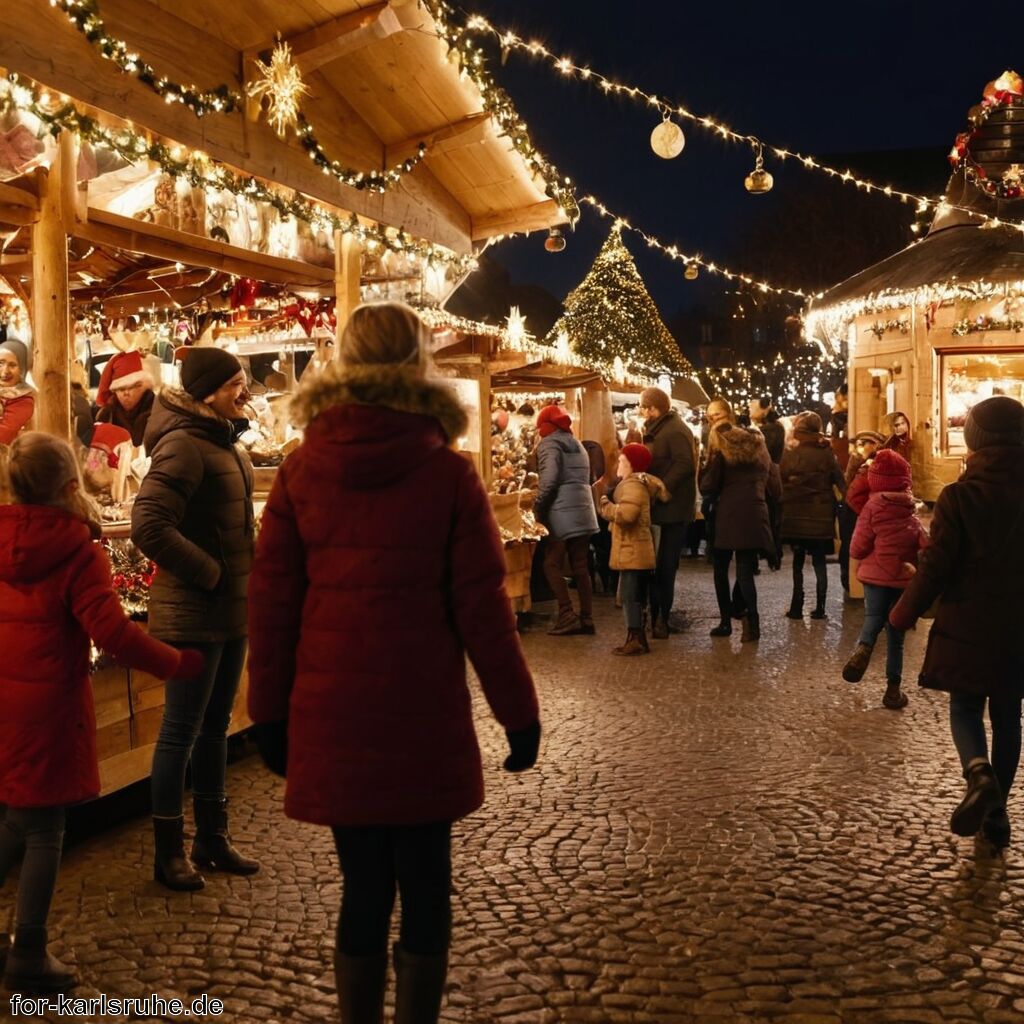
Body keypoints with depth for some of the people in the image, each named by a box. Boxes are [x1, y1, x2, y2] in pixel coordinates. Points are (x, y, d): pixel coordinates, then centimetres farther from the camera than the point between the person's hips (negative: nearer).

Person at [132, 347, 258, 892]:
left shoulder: (226, 442, 12)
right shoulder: (183, 445, -18)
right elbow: (149, 527, -27)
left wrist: (245, 576, 12)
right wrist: (210, 573, -18)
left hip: (232, 609, 9)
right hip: (193, 614, -9)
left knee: (215, 726, 16)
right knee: (181, 732, 2)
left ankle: (213, 839, 29)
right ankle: (169, 852, 16)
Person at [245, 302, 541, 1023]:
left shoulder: (301, 470, 0)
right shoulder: (448, 472, -7)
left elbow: (272, 601, 1)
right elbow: (481, 606, -7)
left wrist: (271, 711, 10)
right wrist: (518, 711, 1)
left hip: (331, 712, 2)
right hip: (422, 712, -2)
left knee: (364, 884, 14)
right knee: (424, 884, 12)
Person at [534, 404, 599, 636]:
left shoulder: (550, 443, -4)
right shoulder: (577, 445, 22)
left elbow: (549, 480, -17)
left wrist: (538, 508, -7)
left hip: (562, 513, -8)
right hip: (583, 512, 8)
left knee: (552, 565, -3)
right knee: (580, 566, 8)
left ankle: (567, 615, -9)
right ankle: (586, 618, 7)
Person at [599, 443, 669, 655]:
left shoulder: (633, 485, -16)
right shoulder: (640, 482, 18)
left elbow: (626, 514, -30)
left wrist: (606, 505, -13)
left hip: (632, 552, -11)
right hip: (636, 551, 11)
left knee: (630, 597, -8)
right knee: (634, 597, 15)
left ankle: (635, 639, -7)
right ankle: (638, 638, 21)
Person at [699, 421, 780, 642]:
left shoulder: (721, 452, 3)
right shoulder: (760, 451, 16)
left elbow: (707, 488, -2)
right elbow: (775, 491, 15)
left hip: (729, 516, -3)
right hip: (755, 516, 3)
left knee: (721, 569, 11)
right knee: (745, 571, 1)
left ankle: (726, 621, 11)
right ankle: (751, 621, -17)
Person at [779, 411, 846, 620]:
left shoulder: (790, 455, -6)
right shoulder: (827, 454, -2)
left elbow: (780, 483, -5)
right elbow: (840, 482, -4)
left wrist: (784, 504, 4)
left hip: (795, 515, -1)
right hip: (821, 515, 1)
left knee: (798, 561, 7)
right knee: (819, 560, 9)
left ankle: (797, 606, 4)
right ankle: (819, 607, 7)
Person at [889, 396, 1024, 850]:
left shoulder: (959, 496, -13)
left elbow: (936, 566, -13)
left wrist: (904, 613, -1)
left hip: (968, 624, -3)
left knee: (965, 707, 12)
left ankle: (978, 772, -16)